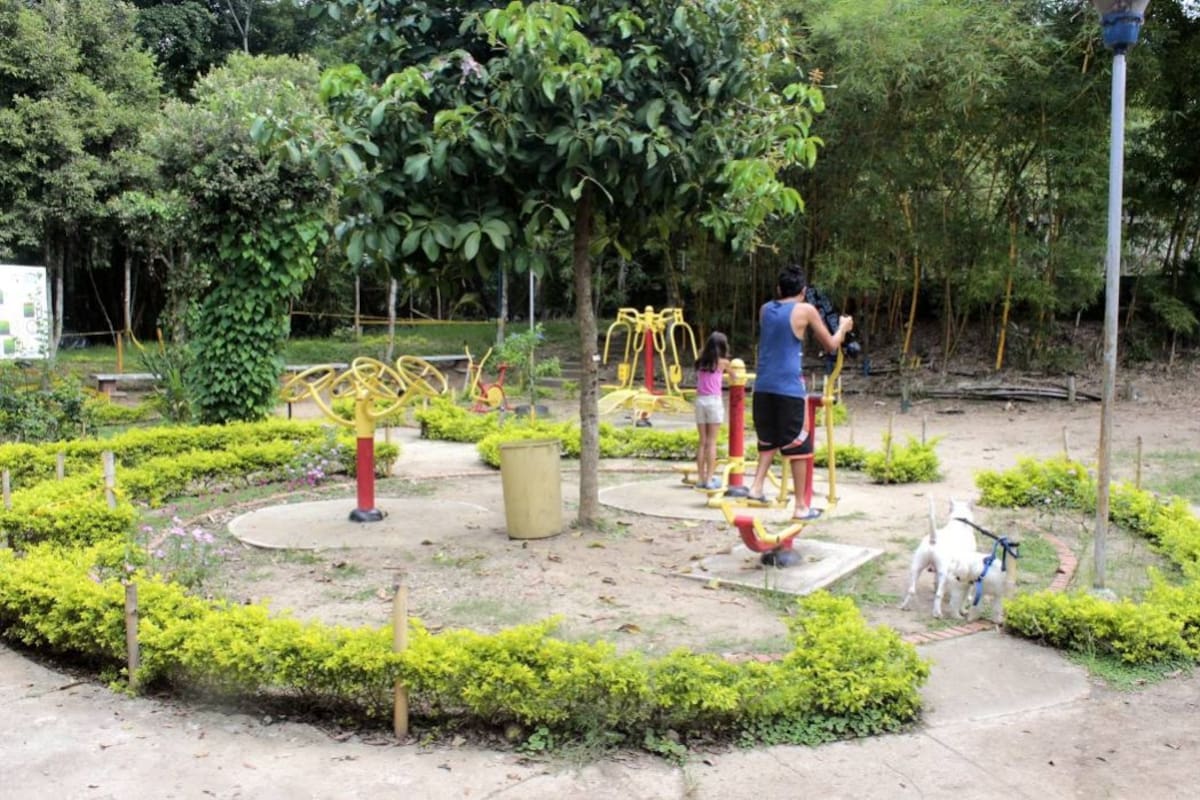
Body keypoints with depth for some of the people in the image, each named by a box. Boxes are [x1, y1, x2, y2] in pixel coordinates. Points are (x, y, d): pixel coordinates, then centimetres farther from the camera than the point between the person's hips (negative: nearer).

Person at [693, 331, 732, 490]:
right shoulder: (723, 362, 1)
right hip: (714, 401, -4)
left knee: (702, 442, 9)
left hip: (700, 401, 4)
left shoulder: (701, 361, 10)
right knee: (712, 442, -2)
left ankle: (700, 478, 10)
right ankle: (710, 479, -2)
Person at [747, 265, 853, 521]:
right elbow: (831, 345, 7)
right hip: (789, 389, -5)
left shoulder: (765, 309, 13)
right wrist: (843, 327, 25)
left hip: (763, 387, 5)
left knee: (769, 441, 21)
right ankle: (800, 506, 8)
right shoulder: (806, 310, -1)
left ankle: (757, 485, 4)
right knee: (798, 447, 5)